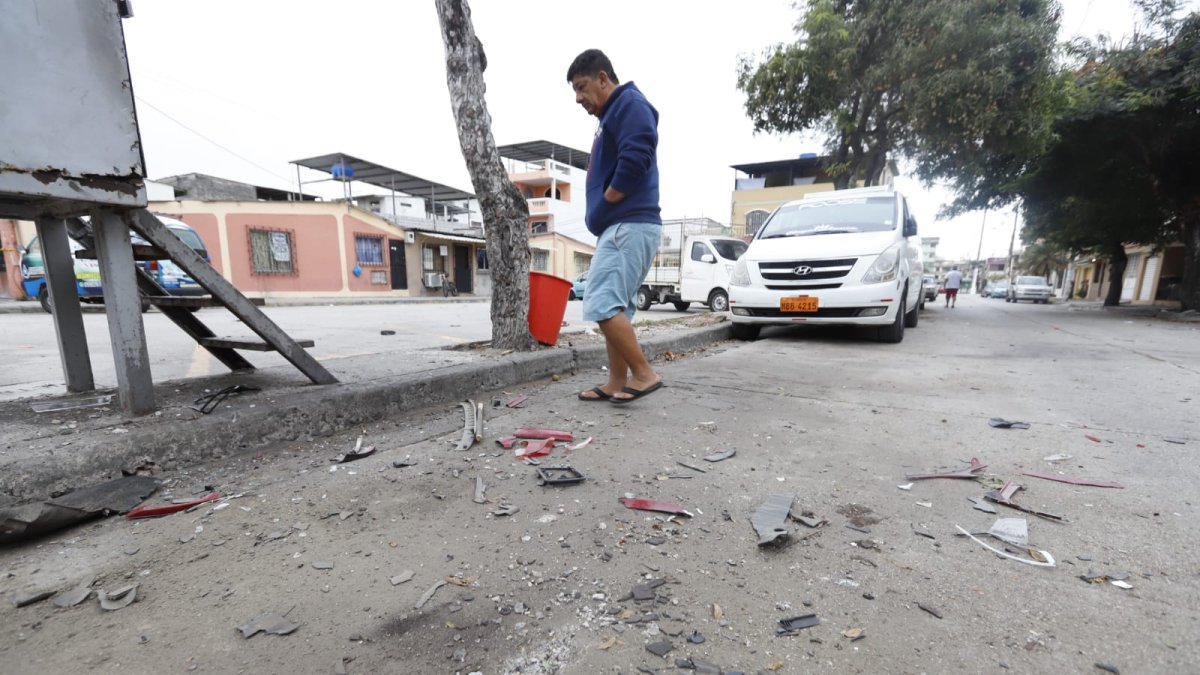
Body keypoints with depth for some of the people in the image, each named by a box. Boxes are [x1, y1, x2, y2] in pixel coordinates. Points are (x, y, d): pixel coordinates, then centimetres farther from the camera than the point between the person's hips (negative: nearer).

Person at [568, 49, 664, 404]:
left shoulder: (630, 104, -4)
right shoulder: (611, 116, 27)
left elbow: (635, 162, -20)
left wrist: (602, 208, -11)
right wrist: (599, 217, 10)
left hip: (629, 225, -11)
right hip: (621, 227, 11)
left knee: (602, 304, -16)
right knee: (615, 306, 8)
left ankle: (644, 374, -8)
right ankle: (617, 383, 13)